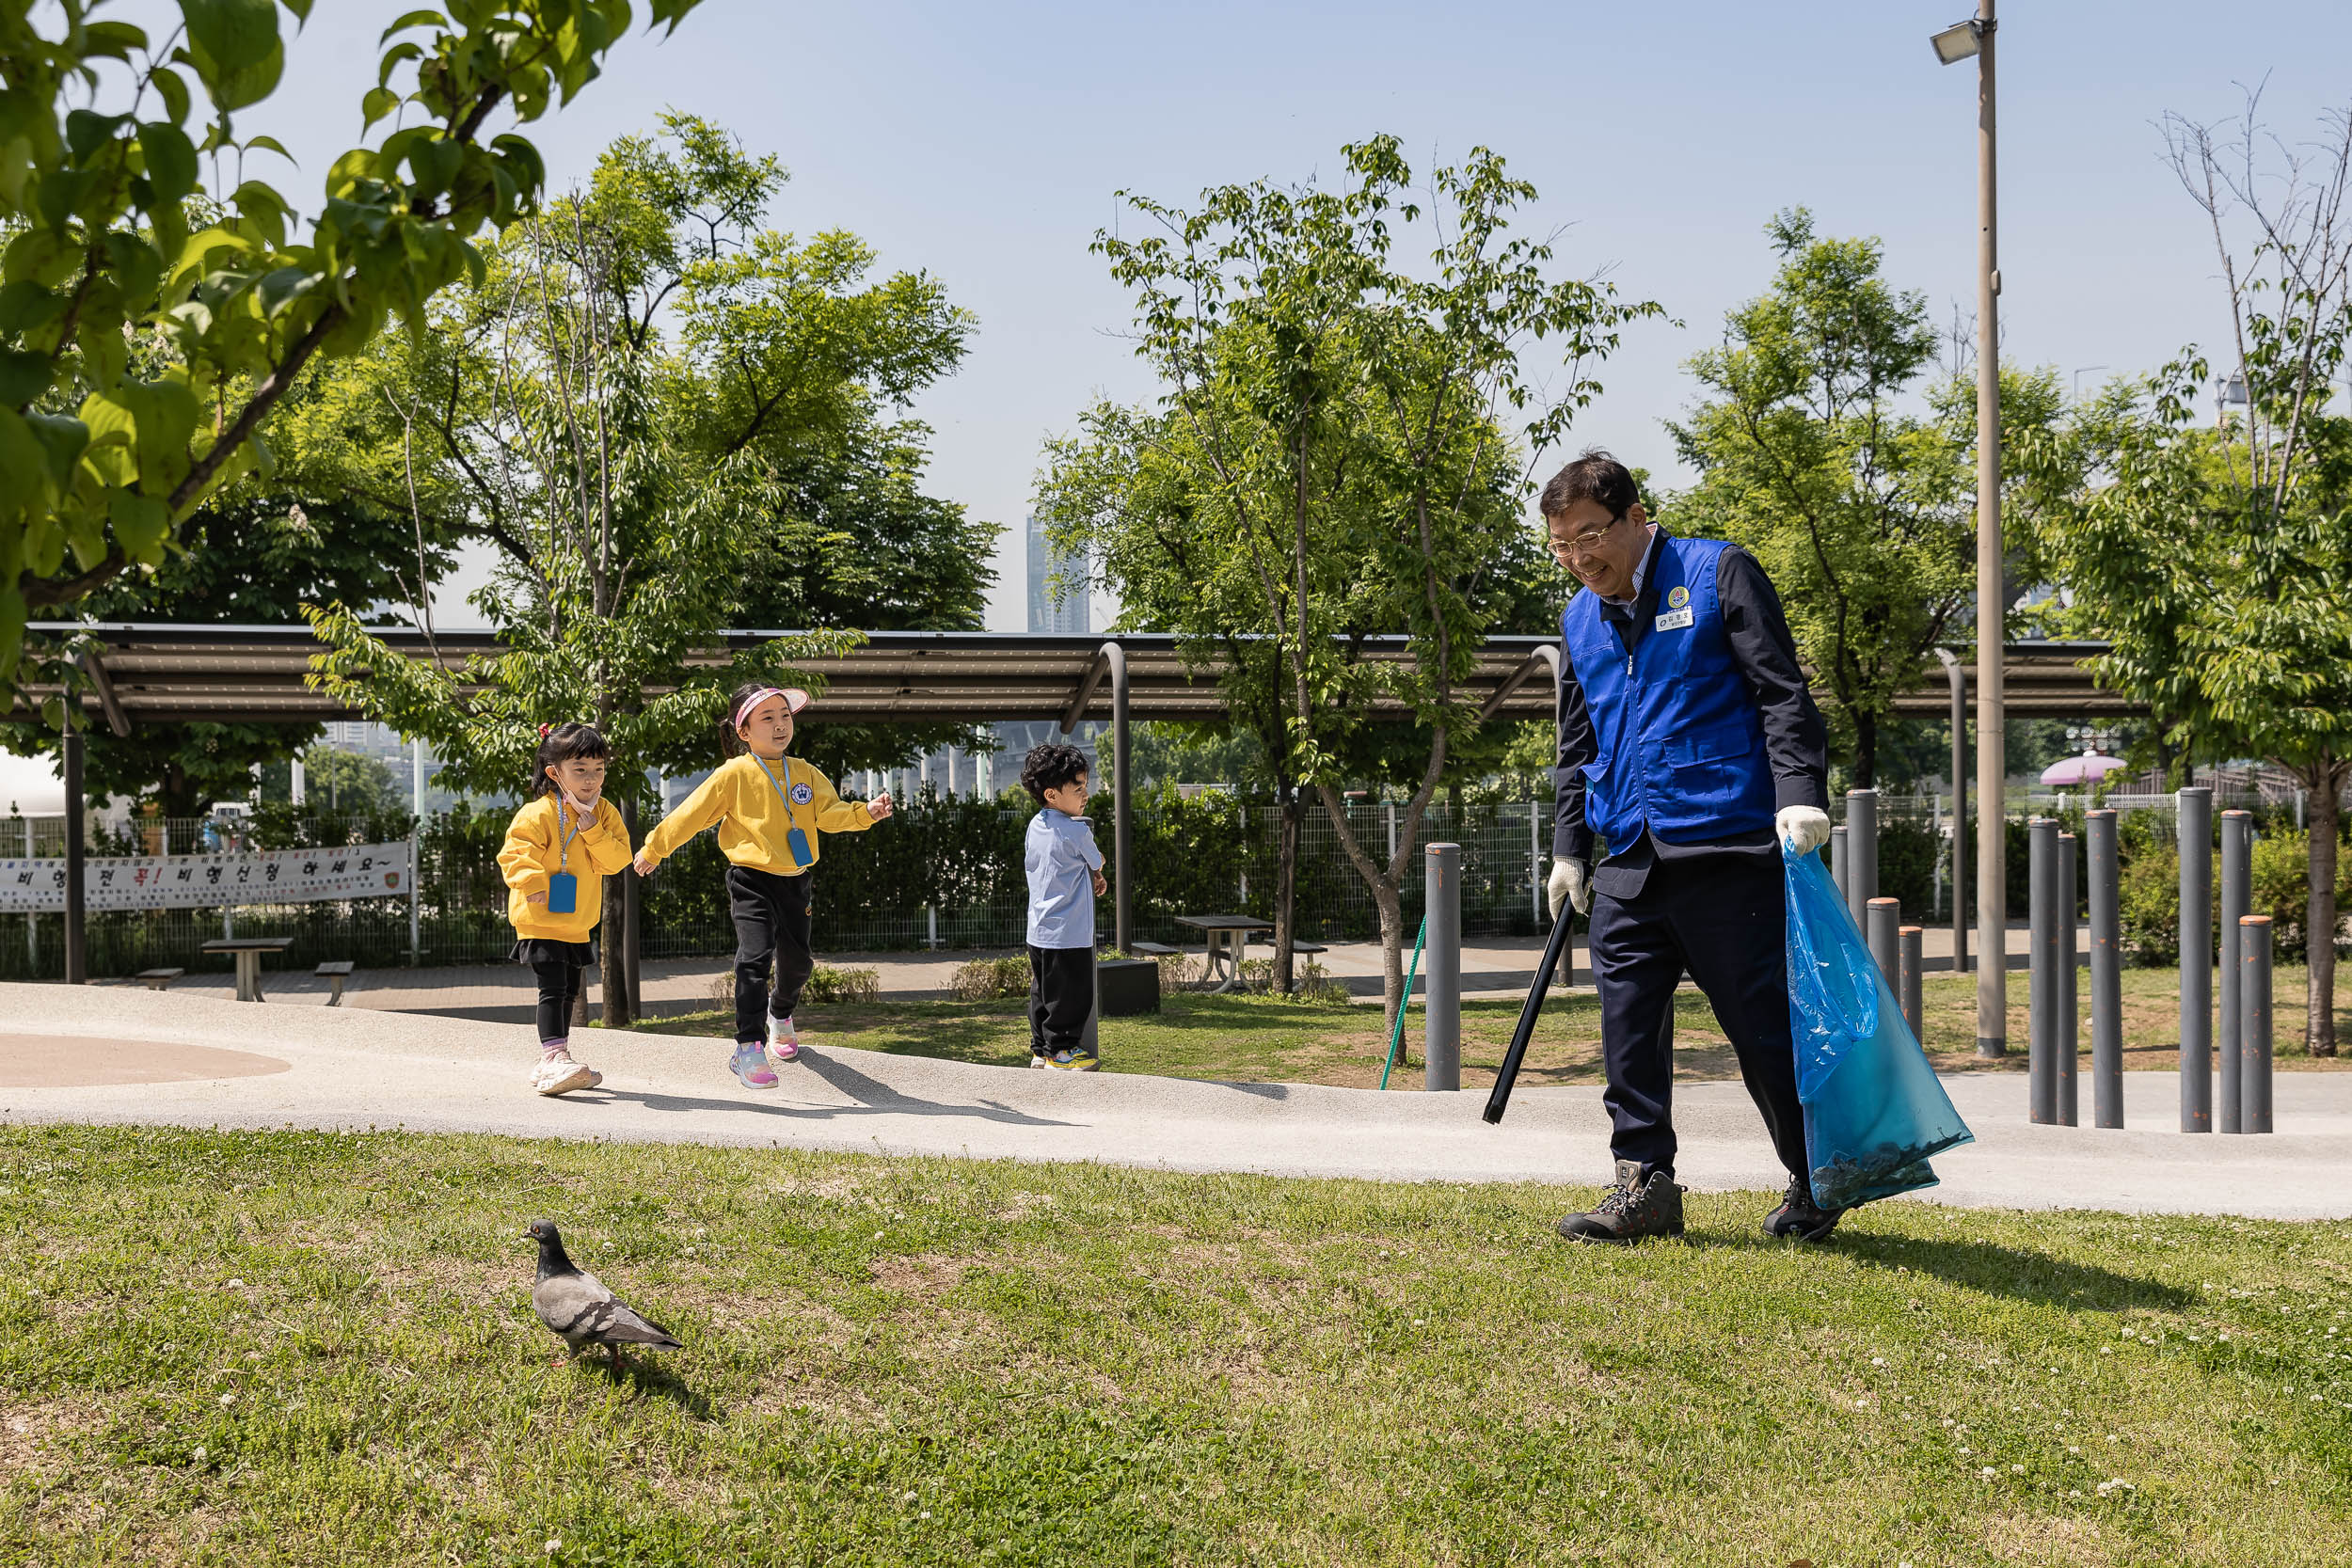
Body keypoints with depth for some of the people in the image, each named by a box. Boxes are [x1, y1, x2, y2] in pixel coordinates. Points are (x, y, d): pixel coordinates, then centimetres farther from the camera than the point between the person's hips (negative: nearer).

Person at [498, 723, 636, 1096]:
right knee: (553, 988, -18)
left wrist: (593, 831, -19)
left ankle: (553, 1064, 26)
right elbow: (515, 853, -22)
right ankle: (554, 1058, -22)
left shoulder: (604, 813, 3)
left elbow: (618, 859, -5)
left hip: (578, 923, 8)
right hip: (540, 922, -8)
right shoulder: (538, 815, -16)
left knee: (568, 992, 15)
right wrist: (532, 881, -39)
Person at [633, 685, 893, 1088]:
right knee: (755, 957, -18)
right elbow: (689, 815, -2)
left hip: (795, 881, 5)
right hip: (752, 880, -5)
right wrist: (653, 849, 3)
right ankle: (749, 1048, -15)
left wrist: (865, 812, -22)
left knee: (797, 959, 13)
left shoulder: (805, 774, 7)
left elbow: (830, 813, -3)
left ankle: (780, 1013, 45)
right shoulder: (734, 774, -7)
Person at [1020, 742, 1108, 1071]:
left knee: (1043, 993, 16)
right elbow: (1097, 864, -1)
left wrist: (1091, 878, 12)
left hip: (1038, 931, 8)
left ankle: (1040, 1049, 23)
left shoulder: (1035, 825, 6)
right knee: (1069, 995, 3)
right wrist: (1095, 872, 24)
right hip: (1068, 932, -8)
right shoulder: (1077, 831, -17)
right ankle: (1060, 1050, 10)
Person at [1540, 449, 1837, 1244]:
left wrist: (1801, 794, -19)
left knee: (1765, 1027, -1)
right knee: (1627, 1023, 1)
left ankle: (1817, 1185, 17)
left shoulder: (1719, 574, 0)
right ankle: (1644, 1188, 10)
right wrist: (1569, 849, 17)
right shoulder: (1579, 620, 17)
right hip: (1629, 861, 6)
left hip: (1729, 850, -6)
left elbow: (1782, 694, -6)